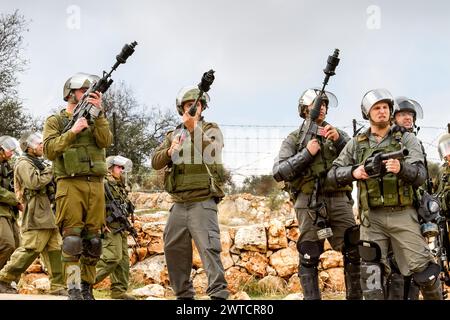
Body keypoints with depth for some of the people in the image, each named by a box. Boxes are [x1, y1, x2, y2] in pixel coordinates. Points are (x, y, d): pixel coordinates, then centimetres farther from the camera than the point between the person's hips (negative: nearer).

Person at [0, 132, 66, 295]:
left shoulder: (37, 163, 25)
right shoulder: (23, 163, -5)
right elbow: (34, 182, -21)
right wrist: (50, 172, -9)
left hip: (46, 214, 10)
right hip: (35, 215, -10)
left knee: (56, 248, 4)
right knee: (30, 249, -14)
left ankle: (57, 287, 5)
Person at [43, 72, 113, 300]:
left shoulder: (94, 121, 20)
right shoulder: (55, 121, 10)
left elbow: (105, 141, 1)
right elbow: (50, 150, -4)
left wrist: (99, 112, -7)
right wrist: (72, 131, -11)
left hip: (96, 185, 4)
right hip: (70, 184, -4)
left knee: (92, 241, 2)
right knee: (72, 238, -11)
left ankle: (86, 289, 9)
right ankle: (74, 290, -11)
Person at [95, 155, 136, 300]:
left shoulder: (121, 186, 20)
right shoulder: (104, 183, -9)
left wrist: (127, 225, 19)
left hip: (121, 227, 9)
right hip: (109, 227, -9)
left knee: (123, 259, 7)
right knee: (113, 257, -17)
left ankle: (119, 290, 10)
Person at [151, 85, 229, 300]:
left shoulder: (211, 129, 3)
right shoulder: (174, 135, 15)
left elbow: (211, 152, -17)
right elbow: (155, 162, 6)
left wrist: (194, 128, -26)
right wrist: (169, 152, -14)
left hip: (202, 203, -6)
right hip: (179, 205, 6)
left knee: (208, 247, -16)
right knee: (173, 250, 10)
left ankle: (218, 294, -18)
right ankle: (183, 294, 23)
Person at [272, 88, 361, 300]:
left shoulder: (337, 134, 18)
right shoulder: (294, 139, 10)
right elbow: (279, 172, -1)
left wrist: (339, 139, -12)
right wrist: (307, 153, -9)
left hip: (338, 201, 2)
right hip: (309, 204, -2)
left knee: (354, 251, -4)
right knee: (309, 257, -2)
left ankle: (356, 297, 3)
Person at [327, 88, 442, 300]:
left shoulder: (406, 140, 5)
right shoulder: (356, 144, 10)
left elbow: (420, 175, -7)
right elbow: (333, 175, 11)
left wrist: (401, 168, -28)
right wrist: (353, 172, -9)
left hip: (403, 216, -1)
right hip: (372, 218, 1)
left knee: (423, 270, -2)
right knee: (371, 272, -1)